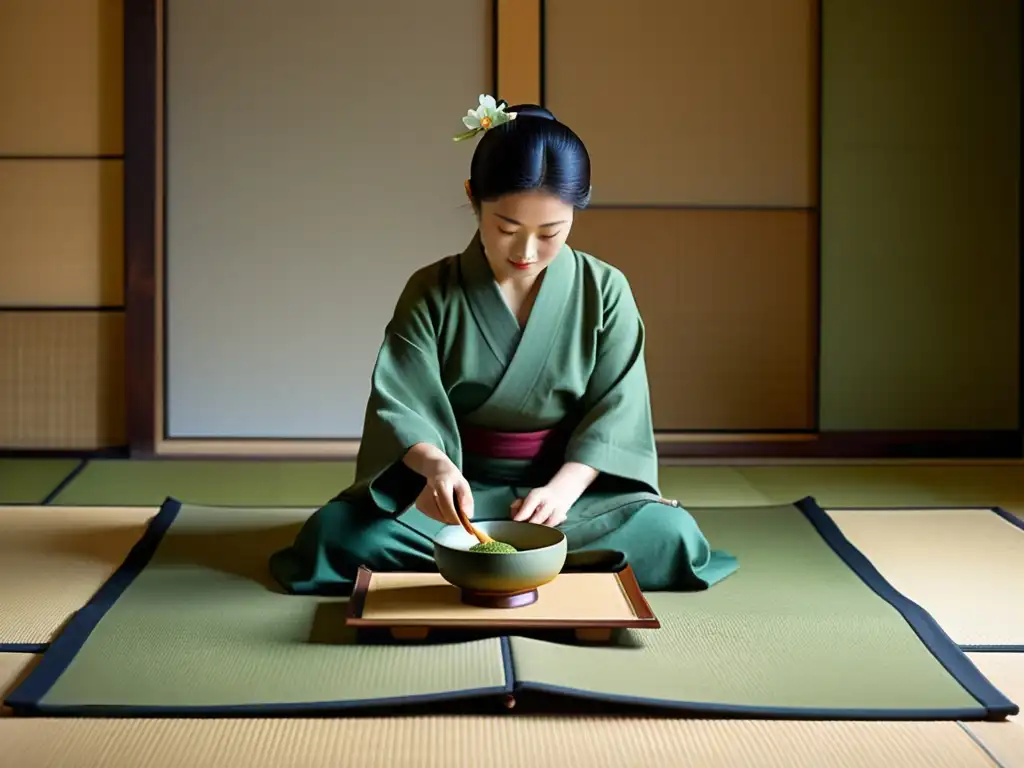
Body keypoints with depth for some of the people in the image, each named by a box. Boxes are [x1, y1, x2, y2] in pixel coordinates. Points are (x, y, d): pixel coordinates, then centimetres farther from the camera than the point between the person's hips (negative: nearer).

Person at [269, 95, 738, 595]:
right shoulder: (431, 293, -5)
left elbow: (614, 411, -7)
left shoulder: (604, 291, -4)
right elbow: (401, 403, -12)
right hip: (462, 489, 0)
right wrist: (435, 463, -35)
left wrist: (562, 488, -25)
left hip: (570, 483, 0)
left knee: (668, 533, -28)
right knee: (335, 532, -26)